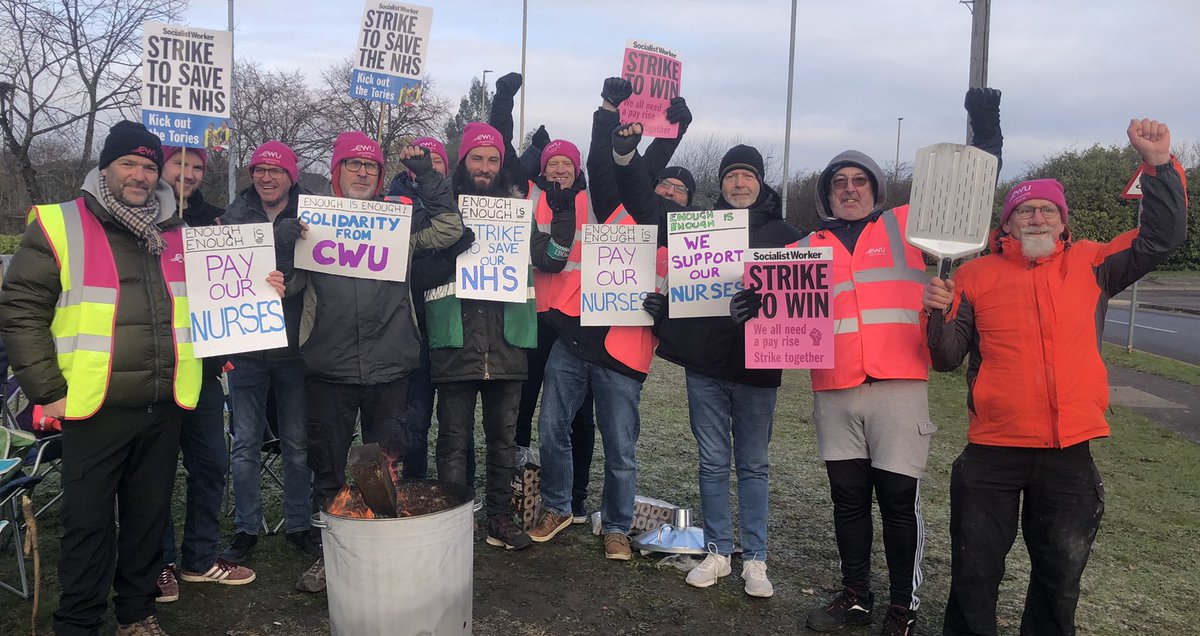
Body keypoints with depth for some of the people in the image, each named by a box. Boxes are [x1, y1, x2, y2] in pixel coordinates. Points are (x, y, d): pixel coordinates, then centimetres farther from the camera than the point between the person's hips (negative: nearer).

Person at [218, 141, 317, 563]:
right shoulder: (235, 216, 6)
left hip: (293, 348, -1)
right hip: (246, 348, 1)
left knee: (297, 444, 9)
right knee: (245, 444, 7)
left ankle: (299, 526, 22)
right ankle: (246, 528, 20)